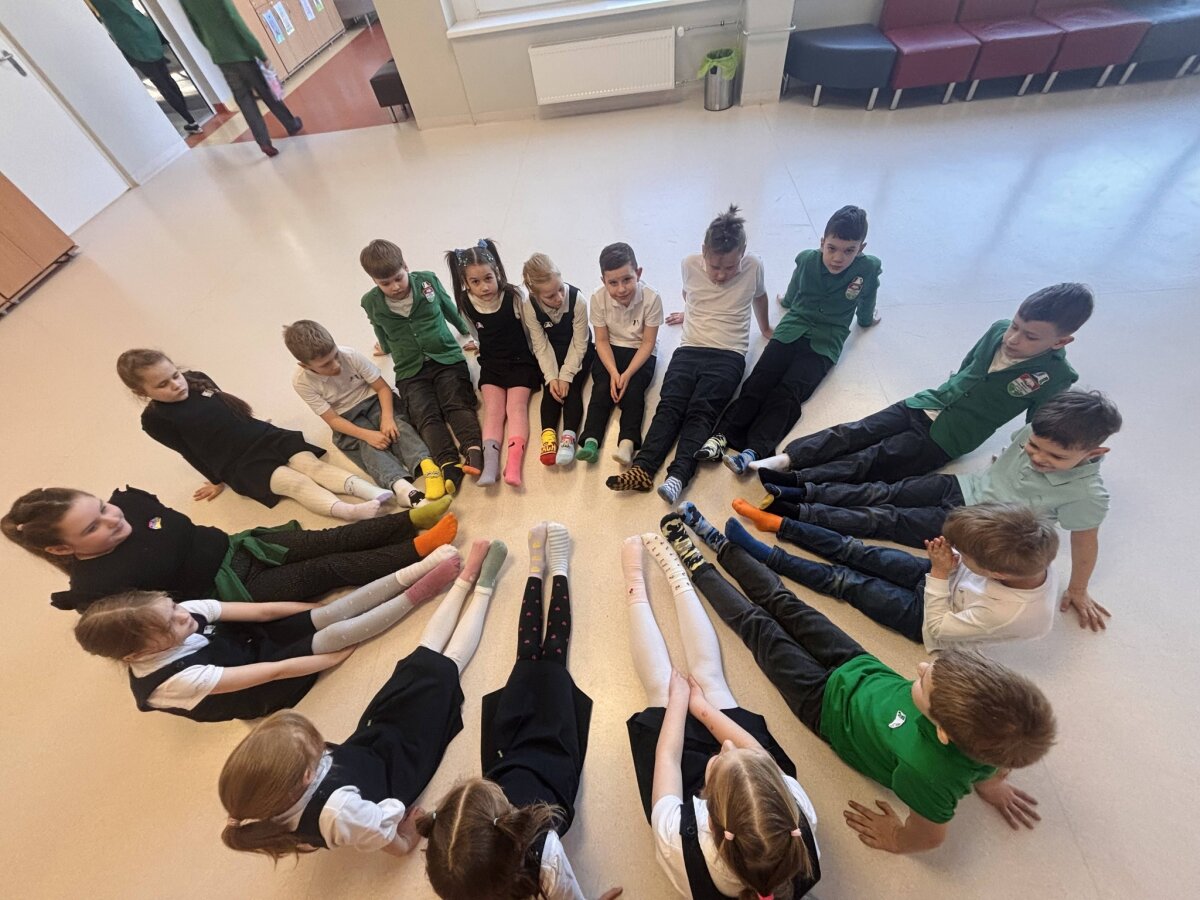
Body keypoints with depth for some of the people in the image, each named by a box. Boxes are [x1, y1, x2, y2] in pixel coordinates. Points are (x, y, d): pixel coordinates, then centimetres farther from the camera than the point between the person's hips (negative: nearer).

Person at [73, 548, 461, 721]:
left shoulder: (185, 613, -14)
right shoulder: (172, 680, -30)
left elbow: (264, 611, -10)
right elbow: (275, 671, -28)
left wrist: (324, 608, -8)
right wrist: (341, 655, -23)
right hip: (264, 690, -5)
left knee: (334, 614, -20)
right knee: (340, 632, -28)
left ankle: (418, 568, -25)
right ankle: (417, 592, -25)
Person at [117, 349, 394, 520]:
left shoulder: (196, 379, 10)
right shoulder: (155, 419, -3)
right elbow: (190, 452, 2)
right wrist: (218, 479, 8)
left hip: (267, 436, 4)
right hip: (240, 465, -4)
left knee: (312, 464, -21)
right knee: (295, 481, -29)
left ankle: (375, 492, -43)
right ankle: (347, 511, -52)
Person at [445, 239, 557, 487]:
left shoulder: (516, 297, -19)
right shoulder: (466, 303, -8)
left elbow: (538, 337, -15)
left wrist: (551, 376, -19)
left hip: (521, 362, -3)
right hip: (491, 364, 3)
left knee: (516, 405, -19)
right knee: (493, 408, -12)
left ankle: (514, 463, -33)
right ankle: (490, 463, -25)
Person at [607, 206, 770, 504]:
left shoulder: (753, 267, 2)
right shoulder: (690, 264, 5)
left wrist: (765, 328, 38)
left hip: (728, 355, -2)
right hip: (689, 349, 2)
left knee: (700, 412, -24)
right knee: (669, 406, -20)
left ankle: (678, 476, -38)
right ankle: (643, 469, -33)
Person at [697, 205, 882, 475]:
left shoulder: (869, 269, -4)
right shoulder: (807, 259, 2)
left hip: (825, 343, -2)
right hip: (791, 330, 2)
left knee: (787, 394, -25)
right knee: (758, 382, -22)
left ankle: (753, 452, -42)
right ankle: (722, 435, -34)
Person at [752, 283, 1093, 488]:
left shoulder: (1054, 377, -10)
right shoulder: (999, 330, 3)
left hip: (946, 440, -5)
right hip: (923, 406, 5)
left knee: (868, 463, -21)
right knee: (853, 434, -16)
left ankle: (793, 484, -35)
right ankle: (787, 458, -29)